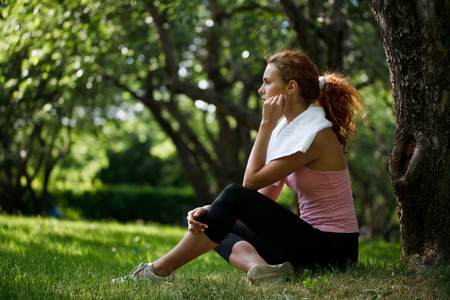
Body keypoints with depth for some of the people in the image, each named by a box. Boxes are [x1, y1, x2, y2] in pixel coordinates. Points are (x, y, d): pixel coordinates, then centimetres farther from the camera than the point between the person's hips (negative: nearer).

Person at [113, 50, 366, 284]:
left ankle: (159, 270, -13)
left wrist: (266, 124, -12)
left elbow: (252, 180, -15)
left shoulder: (314, 133, -18)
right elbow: (264, 197, 6)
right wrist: (213, 211, -8)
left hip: (333, 249, -9)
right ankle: (258, 266, -24)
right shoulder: (287, 128, 10)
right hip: (313, 238, 9)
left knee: (235, 195, -21)